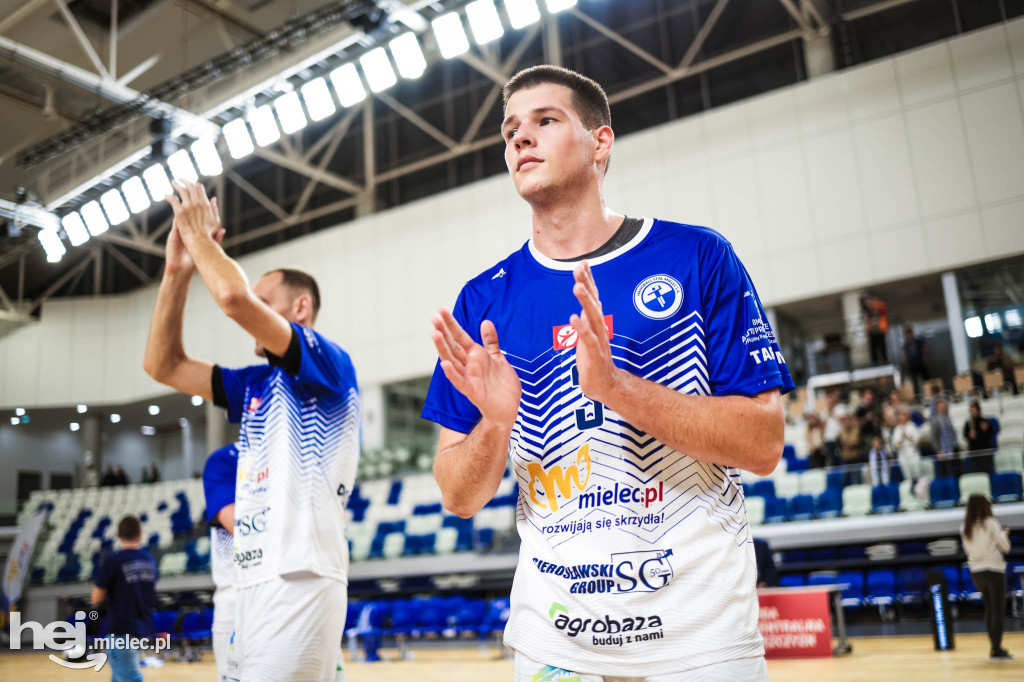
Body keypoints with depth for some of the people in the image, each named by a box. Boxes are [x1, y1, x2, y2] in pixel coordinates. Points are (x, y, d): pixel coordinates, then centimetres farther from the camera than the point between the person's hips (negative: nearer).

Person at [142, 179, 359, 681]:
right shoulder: (256, 385, 19)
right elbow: (164, 366, 21)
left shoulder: (329, 364, -7)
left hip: (300, 581, -9)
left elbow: (234, 297, -20)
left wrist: (198, 234, -3)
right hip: (254, 581, 9)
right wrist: (177, 271, 13)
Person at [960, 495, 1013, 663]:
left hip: (976, 572, 5)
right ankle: (996, 651, -5)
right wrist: (1003, 534, 14)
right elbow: (1005, 547, -6)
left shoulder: (964, 528, 4)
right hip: (994, 570, -5)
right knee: (998, 611, -2)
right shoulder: (990, 523, -10)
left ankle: (996, 648, 20)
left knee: (989, 610, 15)